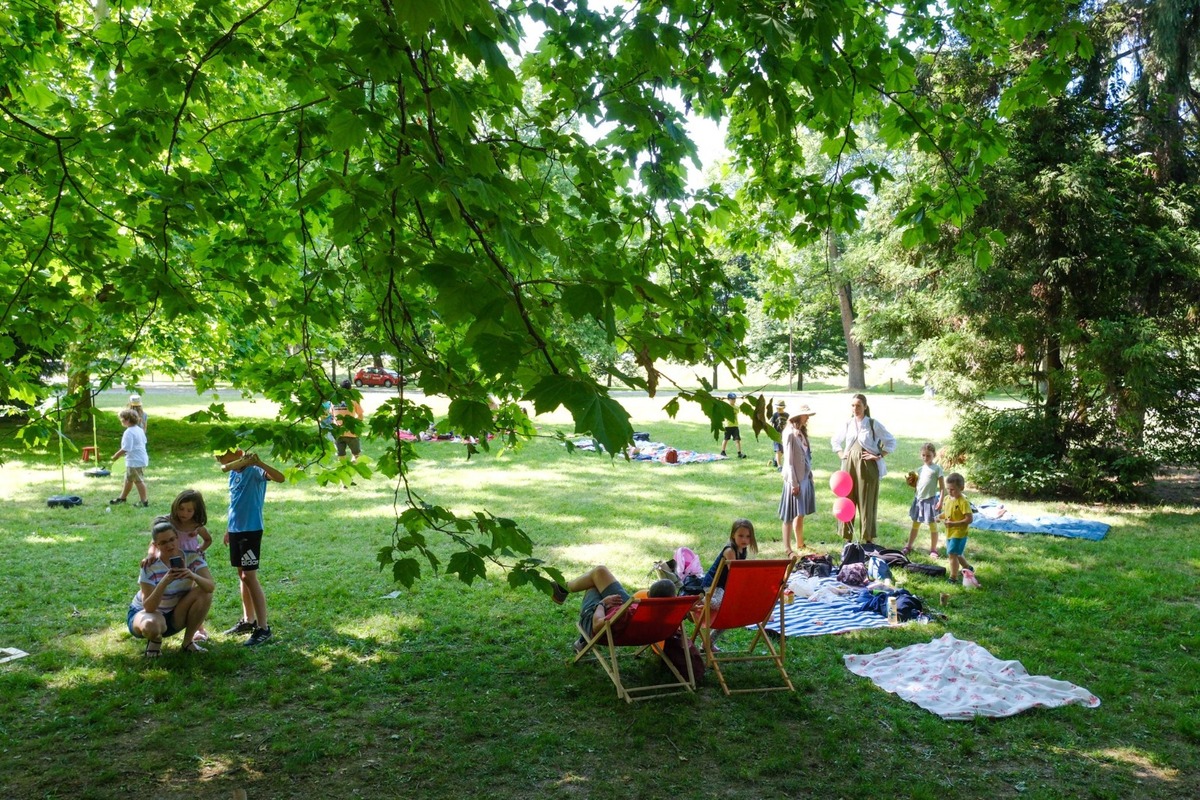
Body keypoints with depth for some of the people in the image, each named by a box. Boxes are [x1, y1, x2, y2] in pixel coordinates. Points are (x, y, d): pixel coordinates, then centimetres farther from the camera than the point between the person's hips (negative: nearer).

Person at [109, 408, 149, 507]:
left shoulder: (129, 432, -22)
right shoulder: (139, 429, 7)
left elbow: (126, 448, -25)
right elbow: (144, 441, 17)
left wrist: (116, 455, -11)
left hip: (135, 461, -10)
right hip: (142, 458, 10)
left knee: (138, 480, 0)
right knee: (129, 479, 22)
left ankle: (144, 501, 7)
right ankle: (122, 497, 37)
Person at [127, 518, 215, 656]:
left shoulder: (193, 558, -14)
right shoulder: (150, 566, -23)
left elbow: (211, 586, -28)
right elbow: (148, 607, -30)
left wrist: (193, 576, -47)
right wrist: (164, 582, -45)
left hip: (175, 617, 4)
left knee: (204, 592, -23)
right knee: (152, 625, -40)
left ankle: (188, 642, -7)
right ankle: (155, 640, -1)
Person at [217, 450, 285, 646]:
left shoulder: (254, 471, -16)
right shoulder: (233, 474, 10)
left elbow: (280, 478, -34)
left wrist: (259, 463, -46)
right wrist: (229, 529, 22)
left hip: (251, 530, -8)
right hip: (235, 530, 8)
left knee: (250, 577, -8)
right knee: (242, 575, 15)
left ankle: (263, 628, -2)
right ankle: (248, 620, 27)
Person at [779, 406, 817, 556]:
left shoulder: (802, 433, 10)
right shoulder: (790, 434, -16)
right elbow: (789, 461, -17)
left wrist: (809, 475, 12)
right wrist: (794, 483, -18)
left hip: (805, 477, 8)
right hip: (795, 479, -8)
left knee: (801, 514, 16)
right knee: (791, 515, -2)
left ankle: (800, 545, 27)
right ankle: (788, 548, 4)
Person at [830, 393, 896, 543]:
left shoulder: (873, 424, -4)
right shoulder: (848, 424, 8)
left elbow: (891, 442, -2)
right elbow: (834, 440, 23)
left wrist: (878, 456, -9)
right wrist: (841, 455, 10)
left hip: (867, 466, -4)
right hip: (849, 465, 4)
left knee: (867, 502, 1)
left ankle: (868, 539, 9)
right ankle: (847, 538, 14)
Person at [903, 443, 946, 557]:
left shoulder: (937, 469, -6)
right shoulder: (920, 469, 9)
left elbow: (942, 487, -7)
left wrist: (940, 501, -15)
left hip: (930, 500, -5)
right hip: (919, 499, 5)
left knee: (933, 525, 3)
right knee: (915, 524, 14)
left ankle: (933, 549, 14)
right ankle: (908, 546, 22)